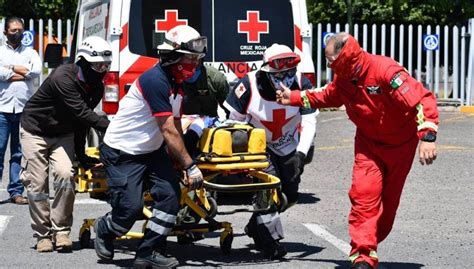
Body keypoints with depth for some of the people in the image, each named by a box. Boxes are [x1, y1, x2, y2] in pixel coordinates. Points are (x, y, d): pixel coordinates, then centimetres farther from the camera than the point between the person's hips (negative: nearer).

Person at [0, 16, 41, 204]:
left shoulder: (30, 53, 15)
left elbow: (37, 70, -5)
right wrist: (22, 72, -5)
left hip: (24, 110, 2)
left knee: (18, 154, 4)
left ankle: (16, 192, 8)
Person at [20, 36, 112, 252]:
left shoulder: (96, 88, -6)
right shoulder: (63, 78, -30)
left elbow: (81, 120, 3)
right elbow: (81, 113, -35)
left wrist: (81, 153, 3)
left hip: (63, 135, 5)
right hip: (35, 131, -5)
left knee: (65, 176, -16)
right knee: (37, 184, -4)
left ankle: (61, 230, -5)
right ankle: (43, 234, 9)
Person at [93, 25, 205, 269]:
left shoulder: (177, 84, 5)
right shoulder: (155, 80, -25)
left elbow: (176, 125, 9)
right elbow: (169, 132, -25)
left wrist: (180, 163, 2)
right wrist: (190, 166, -22)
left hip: (151, 151, 9)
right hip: (122, 153, -9)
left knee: (170, 194, -9)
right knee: (130, 209, -11)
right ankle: (103, 230, 23)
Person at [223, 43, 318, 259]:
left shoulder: (302, 85, -22)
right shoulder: (249, 86, -26)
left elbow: (309, 124, -21)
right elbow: (235, 119, -11)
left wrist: (300, 154, -31)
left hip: (288, 146, 3)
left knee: (290, 196, 7)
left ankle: (256, 226, 30)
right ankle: (269, 238, -14)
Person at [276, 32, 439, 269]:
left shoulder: (385, 71, -30)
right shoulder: (343, 79, -7)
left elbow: (423, 100, -33)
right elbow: (327, 97, 18)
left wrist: (427, 137, -42)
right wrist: (294, 98, 13)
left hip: (400, 144, -4)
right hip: (368, 142, 4)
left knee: (388, 199, 9)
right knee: (364, 194, -15)